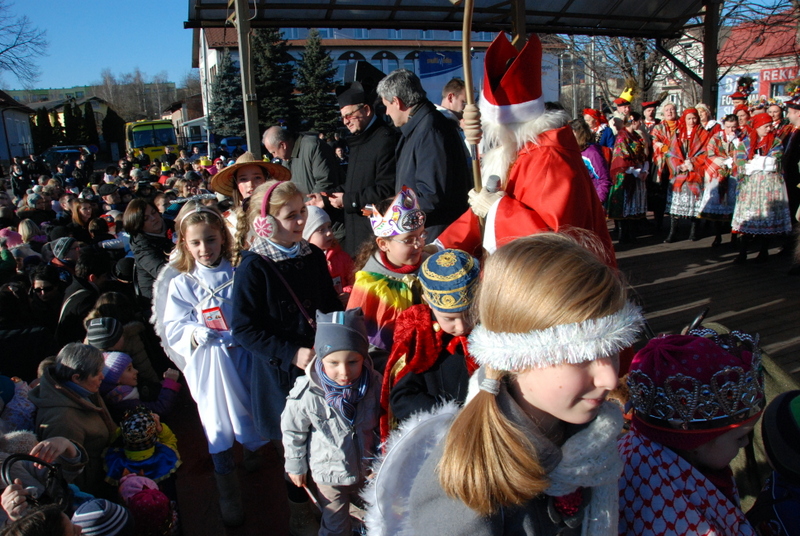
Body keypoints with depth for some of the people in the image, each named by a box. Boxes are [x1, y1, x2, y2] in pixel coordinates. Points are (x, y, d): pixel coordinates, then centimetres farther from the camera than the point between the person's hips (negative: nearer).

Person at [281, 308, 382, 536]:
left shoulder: (375, 384, -20)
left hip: (368, 468, 3)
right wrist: (295, 466, 1)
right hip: (330, 473, -3)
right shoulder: (306, 394, -29)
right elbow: (292, 432, -10)